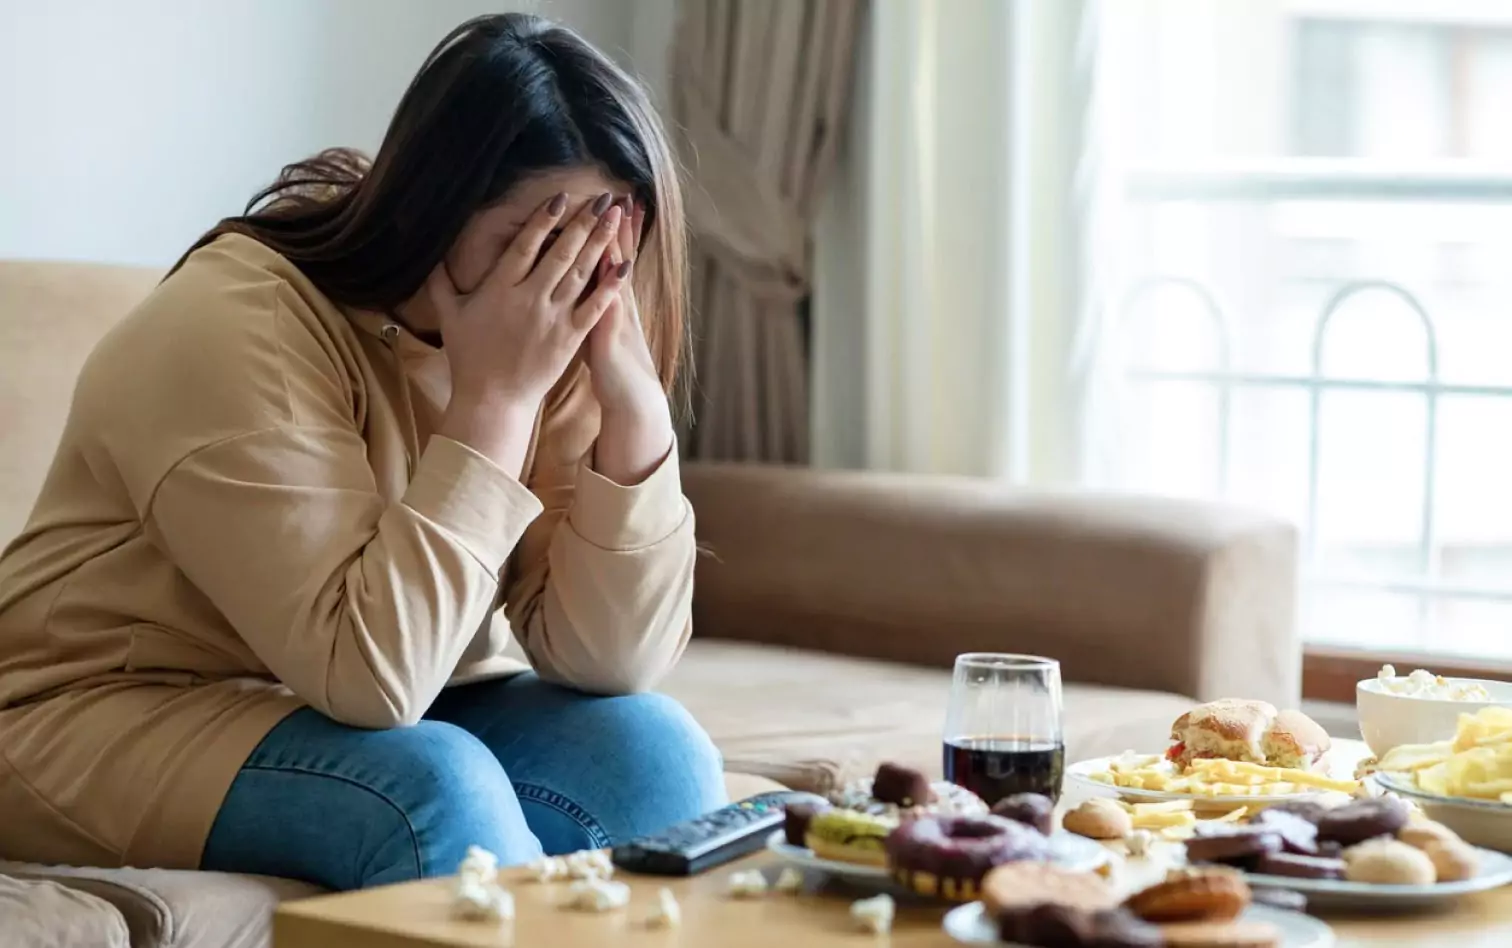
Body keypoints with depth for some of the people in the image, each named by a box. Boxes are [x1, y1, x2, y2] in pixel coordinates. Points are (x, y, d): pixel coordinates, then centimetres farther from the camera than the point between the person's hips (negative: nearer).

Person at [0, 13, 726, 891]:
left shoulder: (557, 344, -6)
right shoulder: (236, 328, -24)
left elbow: (610, 664, -13)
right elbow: (368, 668, -32)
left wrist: (634, 395, -24)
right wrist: (492, 399, -32)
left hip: (390, 714, 6)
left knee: (650, 749, -19)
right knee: (435, 791, -32)